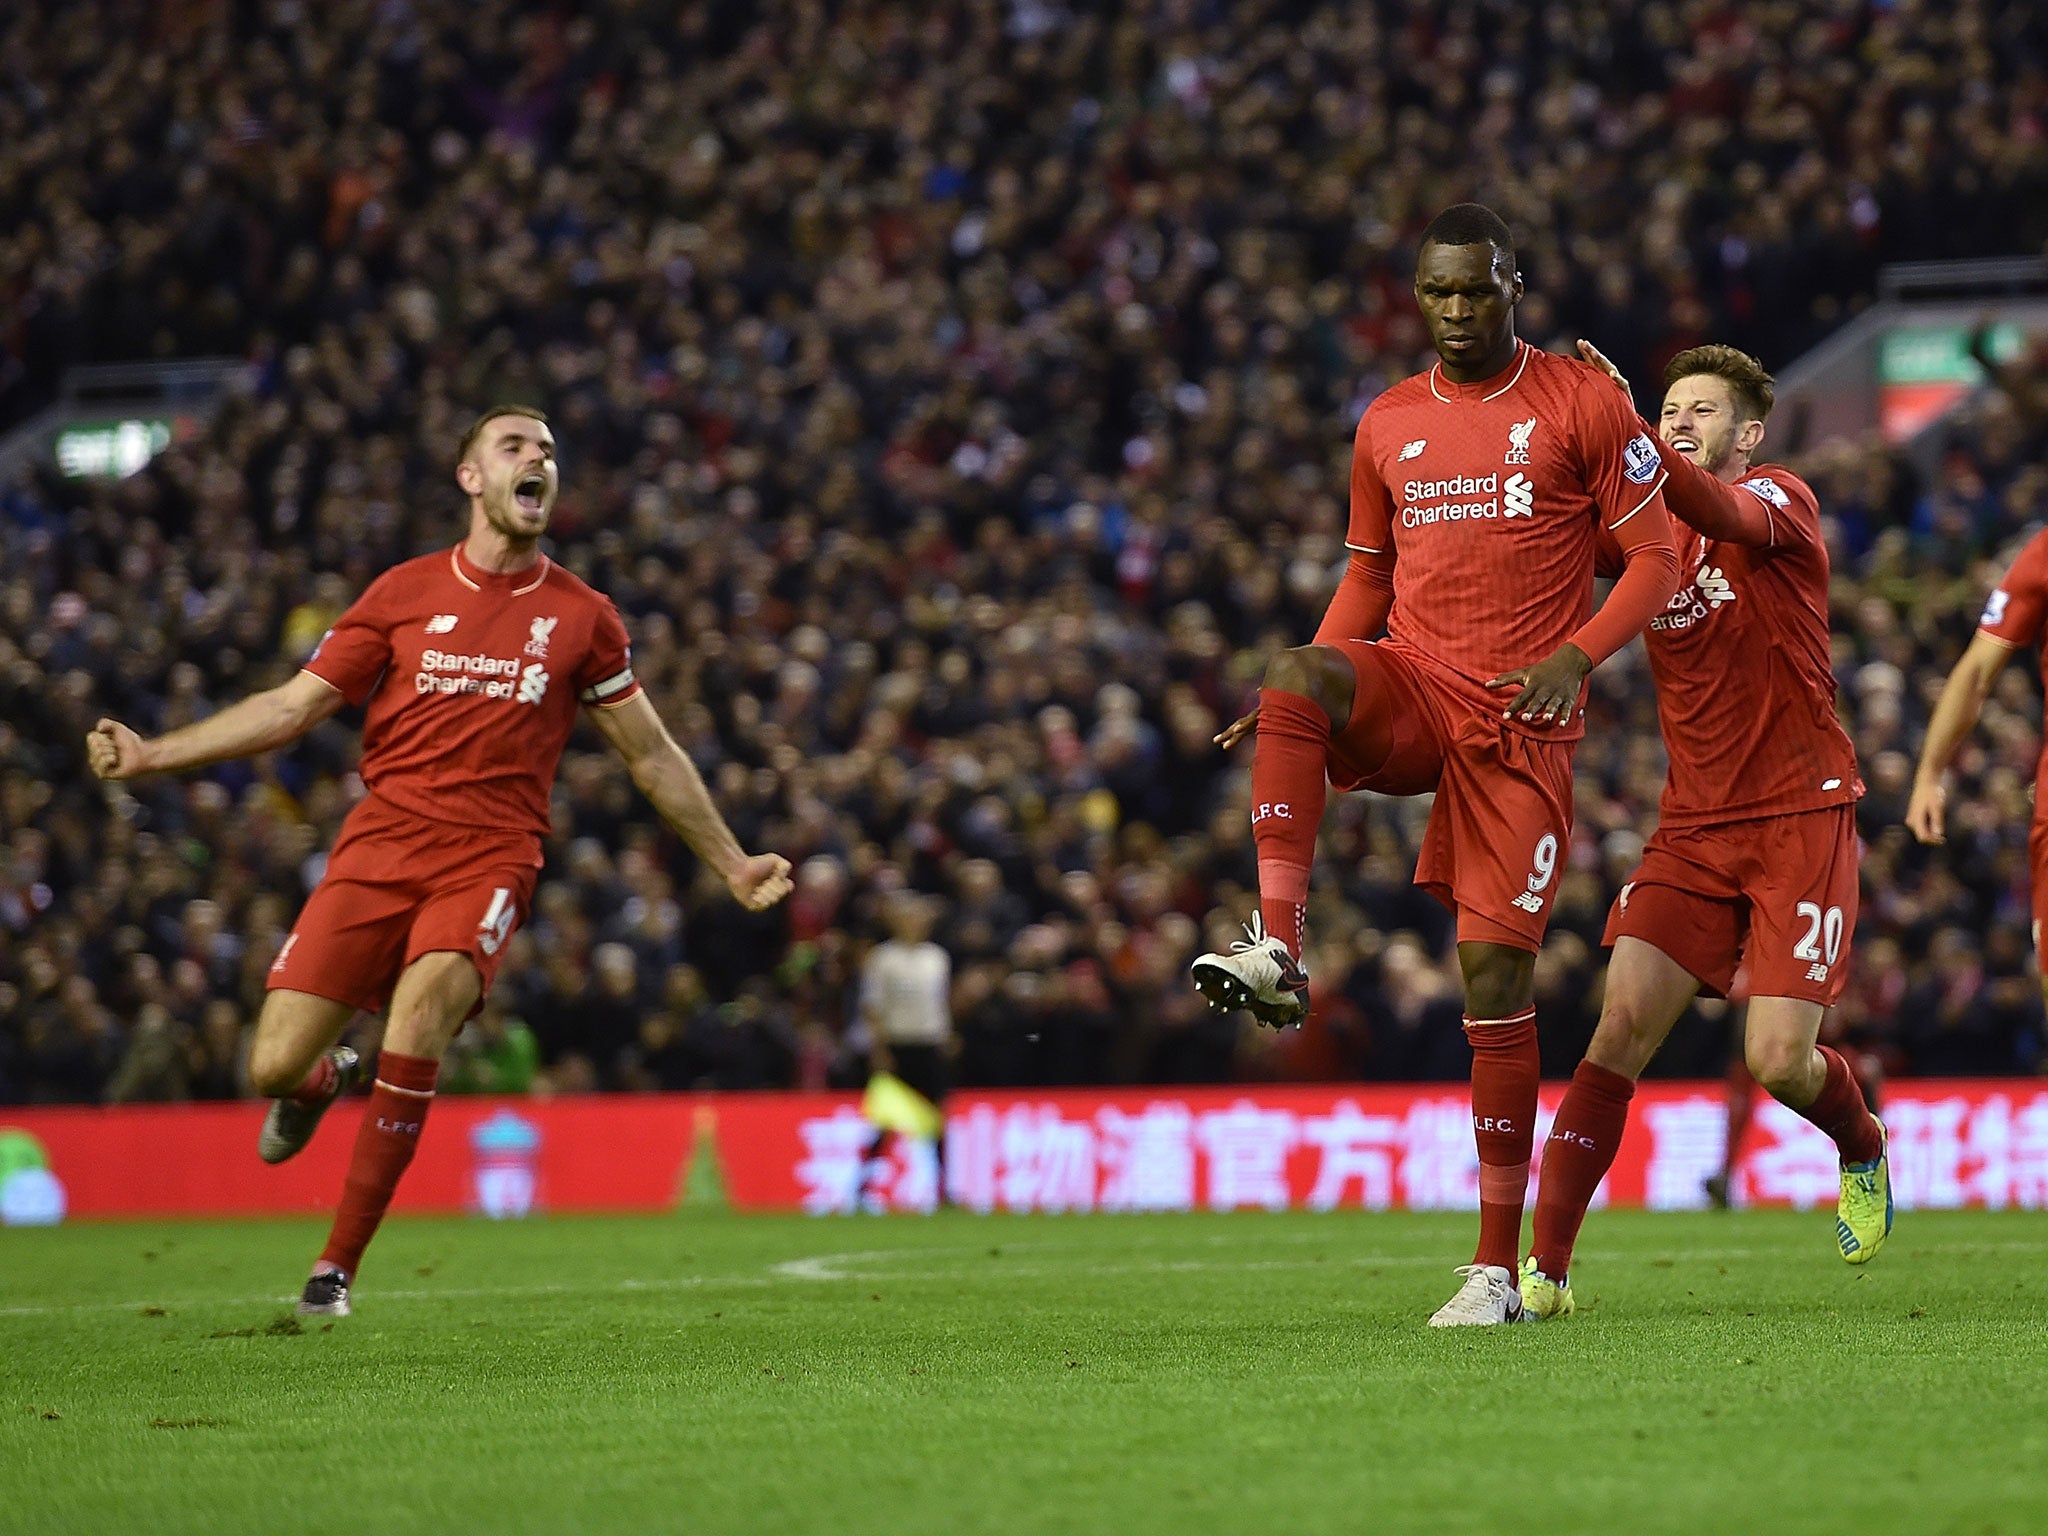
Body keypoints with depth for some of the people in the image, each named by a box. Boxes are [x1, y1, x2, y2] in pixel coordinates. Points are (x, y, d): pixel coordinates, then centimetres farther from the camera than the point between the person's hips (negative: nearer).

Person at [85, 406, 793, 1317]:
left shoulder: (580, 617, 10)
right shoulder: (406, 592, 9)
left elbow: (650, 754, 20)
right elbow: (293, 707, 10)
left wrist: (733, 865, 21)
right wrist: (150, 755, 0)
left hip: (492, 856, -1)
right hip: (381, 843, 1)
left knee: (421, 1011, -30)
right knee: (273, 1067, -10)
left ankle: (340, 1264, -17)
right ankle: (328, 1080, 32)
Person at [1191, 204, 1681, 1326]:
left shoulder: (1579, 404, 1)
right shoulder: (1389, 425, 13)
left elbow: (1656, 559, 0)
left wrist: (1575, 655, -17)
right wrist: (1300, 702, 6)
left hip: (1519, 720, -3)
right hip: (1409, 689, 3)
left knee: (1495, 963, -9)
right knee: (1297, 678, -32)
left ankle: (1499, 1264, -3)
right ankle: (1277, 951, -39)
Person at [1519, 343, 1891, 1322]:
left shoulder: (1782, 501, -6)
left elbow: (1725, 515, -28)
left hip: (1800, 818, -4)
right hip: (1693, 827, 4)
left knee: (1778, 1059, -11)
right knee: (1622, 1030, -11)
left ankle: (1863, 1147, 24)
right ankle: (1545, 1269, -11)